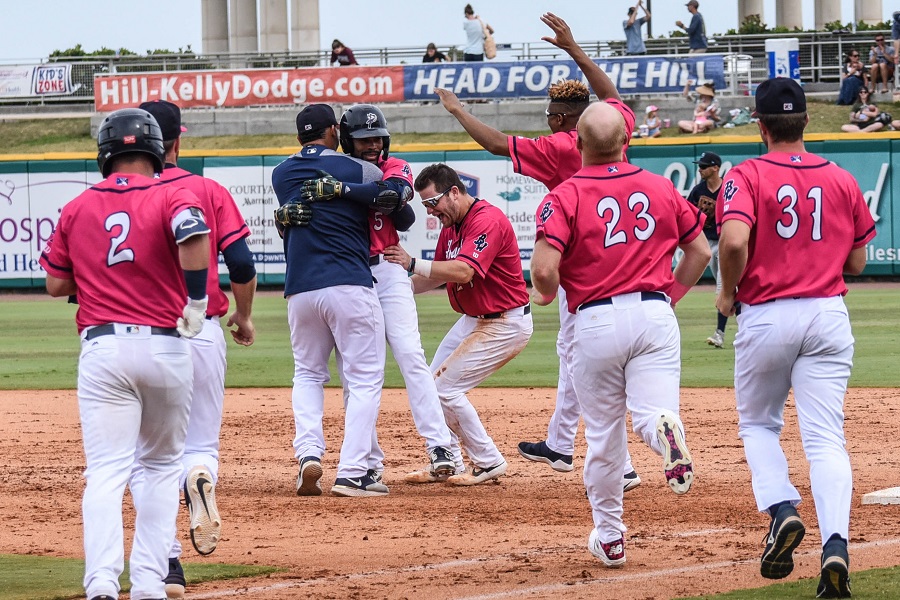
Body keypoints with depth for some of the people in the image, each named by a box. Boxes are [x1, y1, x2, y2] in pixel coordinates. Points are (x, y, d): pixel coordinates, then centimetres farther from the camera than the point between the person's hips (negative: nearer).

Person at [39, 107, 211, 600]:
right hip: (166, 347, 0)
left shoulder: (77, 209, 8)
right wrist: (194, 302, -10)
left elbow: (56, 285, 11)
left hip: (102, 348, 1)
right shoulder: (171, 196, -1)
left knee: (105, 471, -5)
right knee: (161, 465, 16)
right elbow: (195, 241, -22)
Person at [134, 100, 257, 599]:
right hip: (201, 331, 1)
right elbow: (241, 264, -2)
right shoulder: (209, 192, 2)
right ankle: (199, 476, -24)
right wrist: (244, 317, 15)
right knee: (200, 441, 13)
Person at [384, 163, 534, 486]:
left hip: (505, 324, -10)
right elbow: (436, 277, 14)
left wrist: (413, 264, -33)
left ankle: (488, 462, -2)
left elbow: (463, 271, -34)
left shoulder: (488, 220, -23)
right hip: (473, 320, 10)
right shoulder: (450, 226, 7)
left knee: (445, 388, -13)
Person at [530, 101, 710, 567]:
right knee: (651, 413, -7)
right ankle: (666, 430, -45)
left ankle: (609, 537, 22)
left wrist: (545, 293, 6)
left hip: (596, 321, -2)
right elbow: (700, 252, 12)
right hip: (656, 314, 2)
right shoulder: (661, 188, 7)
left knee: (603, 435, 12)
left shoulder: (565, 197, -5)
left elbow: (544, 269, -16)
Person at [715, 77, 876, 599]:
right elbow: (858, 262, 10)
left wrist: (728, 291, -5)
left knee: (758, 423, 19)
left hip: (765, 316, -2)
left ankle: (781, 508, -5)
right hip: (829, 317, 2)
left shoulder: (747, 177, -5)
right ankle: (836, 543, -20)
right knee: (825, 436, -2)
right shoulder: (842, 180, 6)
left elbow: (734, 240, -22)